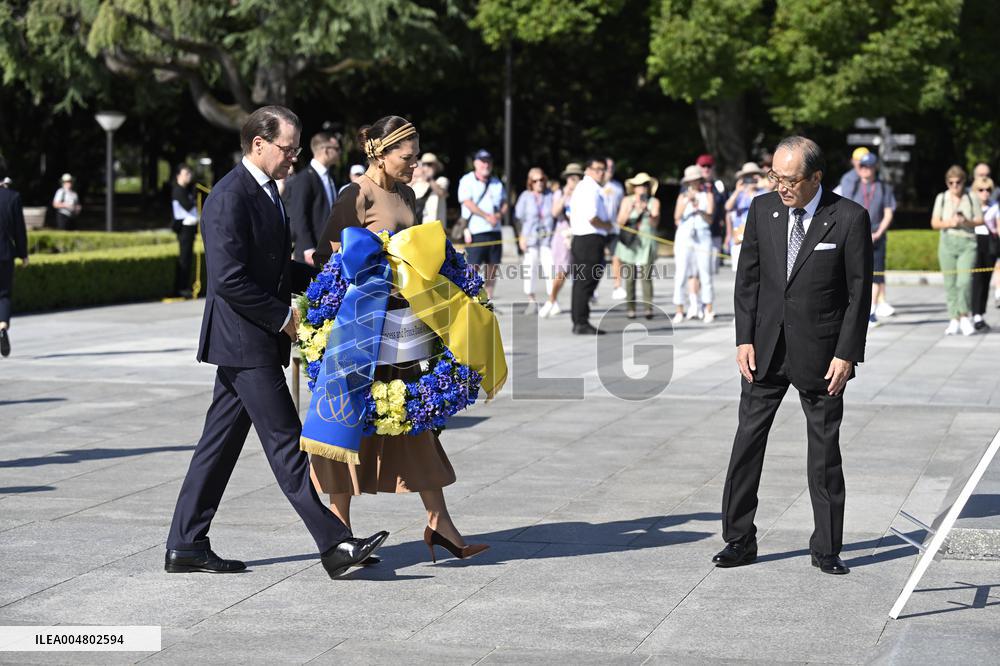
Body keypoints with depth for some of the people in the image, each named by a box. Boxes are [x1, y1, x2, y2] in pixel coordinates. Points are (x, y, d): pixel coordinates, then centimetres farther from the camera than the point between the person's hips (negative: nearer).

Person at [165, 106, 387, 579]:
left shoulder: (265, 191, 16)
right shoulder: (230, 197, -17)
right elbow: (229, 279, -22)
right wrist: (283, 317, -15)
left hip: (249, 341, 10)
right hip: (245, 341, -10)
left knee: (221, 442, 11)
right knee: (286, 443, -7)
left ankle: (186, 545, 16)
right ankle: (334, 544, -6)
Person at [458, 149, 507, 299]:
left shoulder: (497, 182, 16)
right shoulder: (467, 181, -1)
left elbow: (504, 204, 18)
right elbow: (468, 203, -11)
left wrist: (500, 214, -5)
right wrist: (487, 216, -16)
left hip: (494, 231, 6)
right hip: (476, 232, -6)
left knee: (492, 267, 7)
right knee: (473, 268, -10)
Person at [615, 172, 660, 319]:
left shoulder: (654, 202, 5)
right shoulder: (627, 201, 9)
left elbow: (655, 222, -4)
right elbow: (620, 222, 3)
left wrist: (647, 212, -21)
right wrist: (630, 209, -12)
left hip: (646, 242, -1)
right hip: (629, 242, 1)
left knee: (646, 277, -10)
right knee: (629, 278, -2)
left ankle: (648, 307, -9)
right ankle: (630, 308, 2)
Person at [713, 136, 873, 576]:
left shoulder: (850, 218, -8)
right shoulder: (762, 210, 3)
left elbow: (859, 292, -6)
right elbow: (747, 278, 7)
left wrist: (847, 355, -11)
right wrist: (744, 338, -1)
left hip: (820, 353, -3)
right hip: (765, 348, 3)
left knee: (824, 449, 5)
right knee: (747, 440, 3)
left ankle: (826, 548, 15)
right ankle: (739, 540, 13)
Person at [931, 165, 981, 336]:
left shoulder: (971, 198, 5)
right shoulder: (941, 198, 8)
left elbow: (980, 220, 7)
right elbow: (934, 223, 6)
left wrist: (967, 221, -12)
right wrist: (949, 223, -13)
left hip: (967, 244, -2)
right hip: (947, 243, 2)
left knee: (965, 281, -15)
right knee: (950, 283, 0)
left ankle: (965, 316, 1)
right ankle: (954, 320, 5)